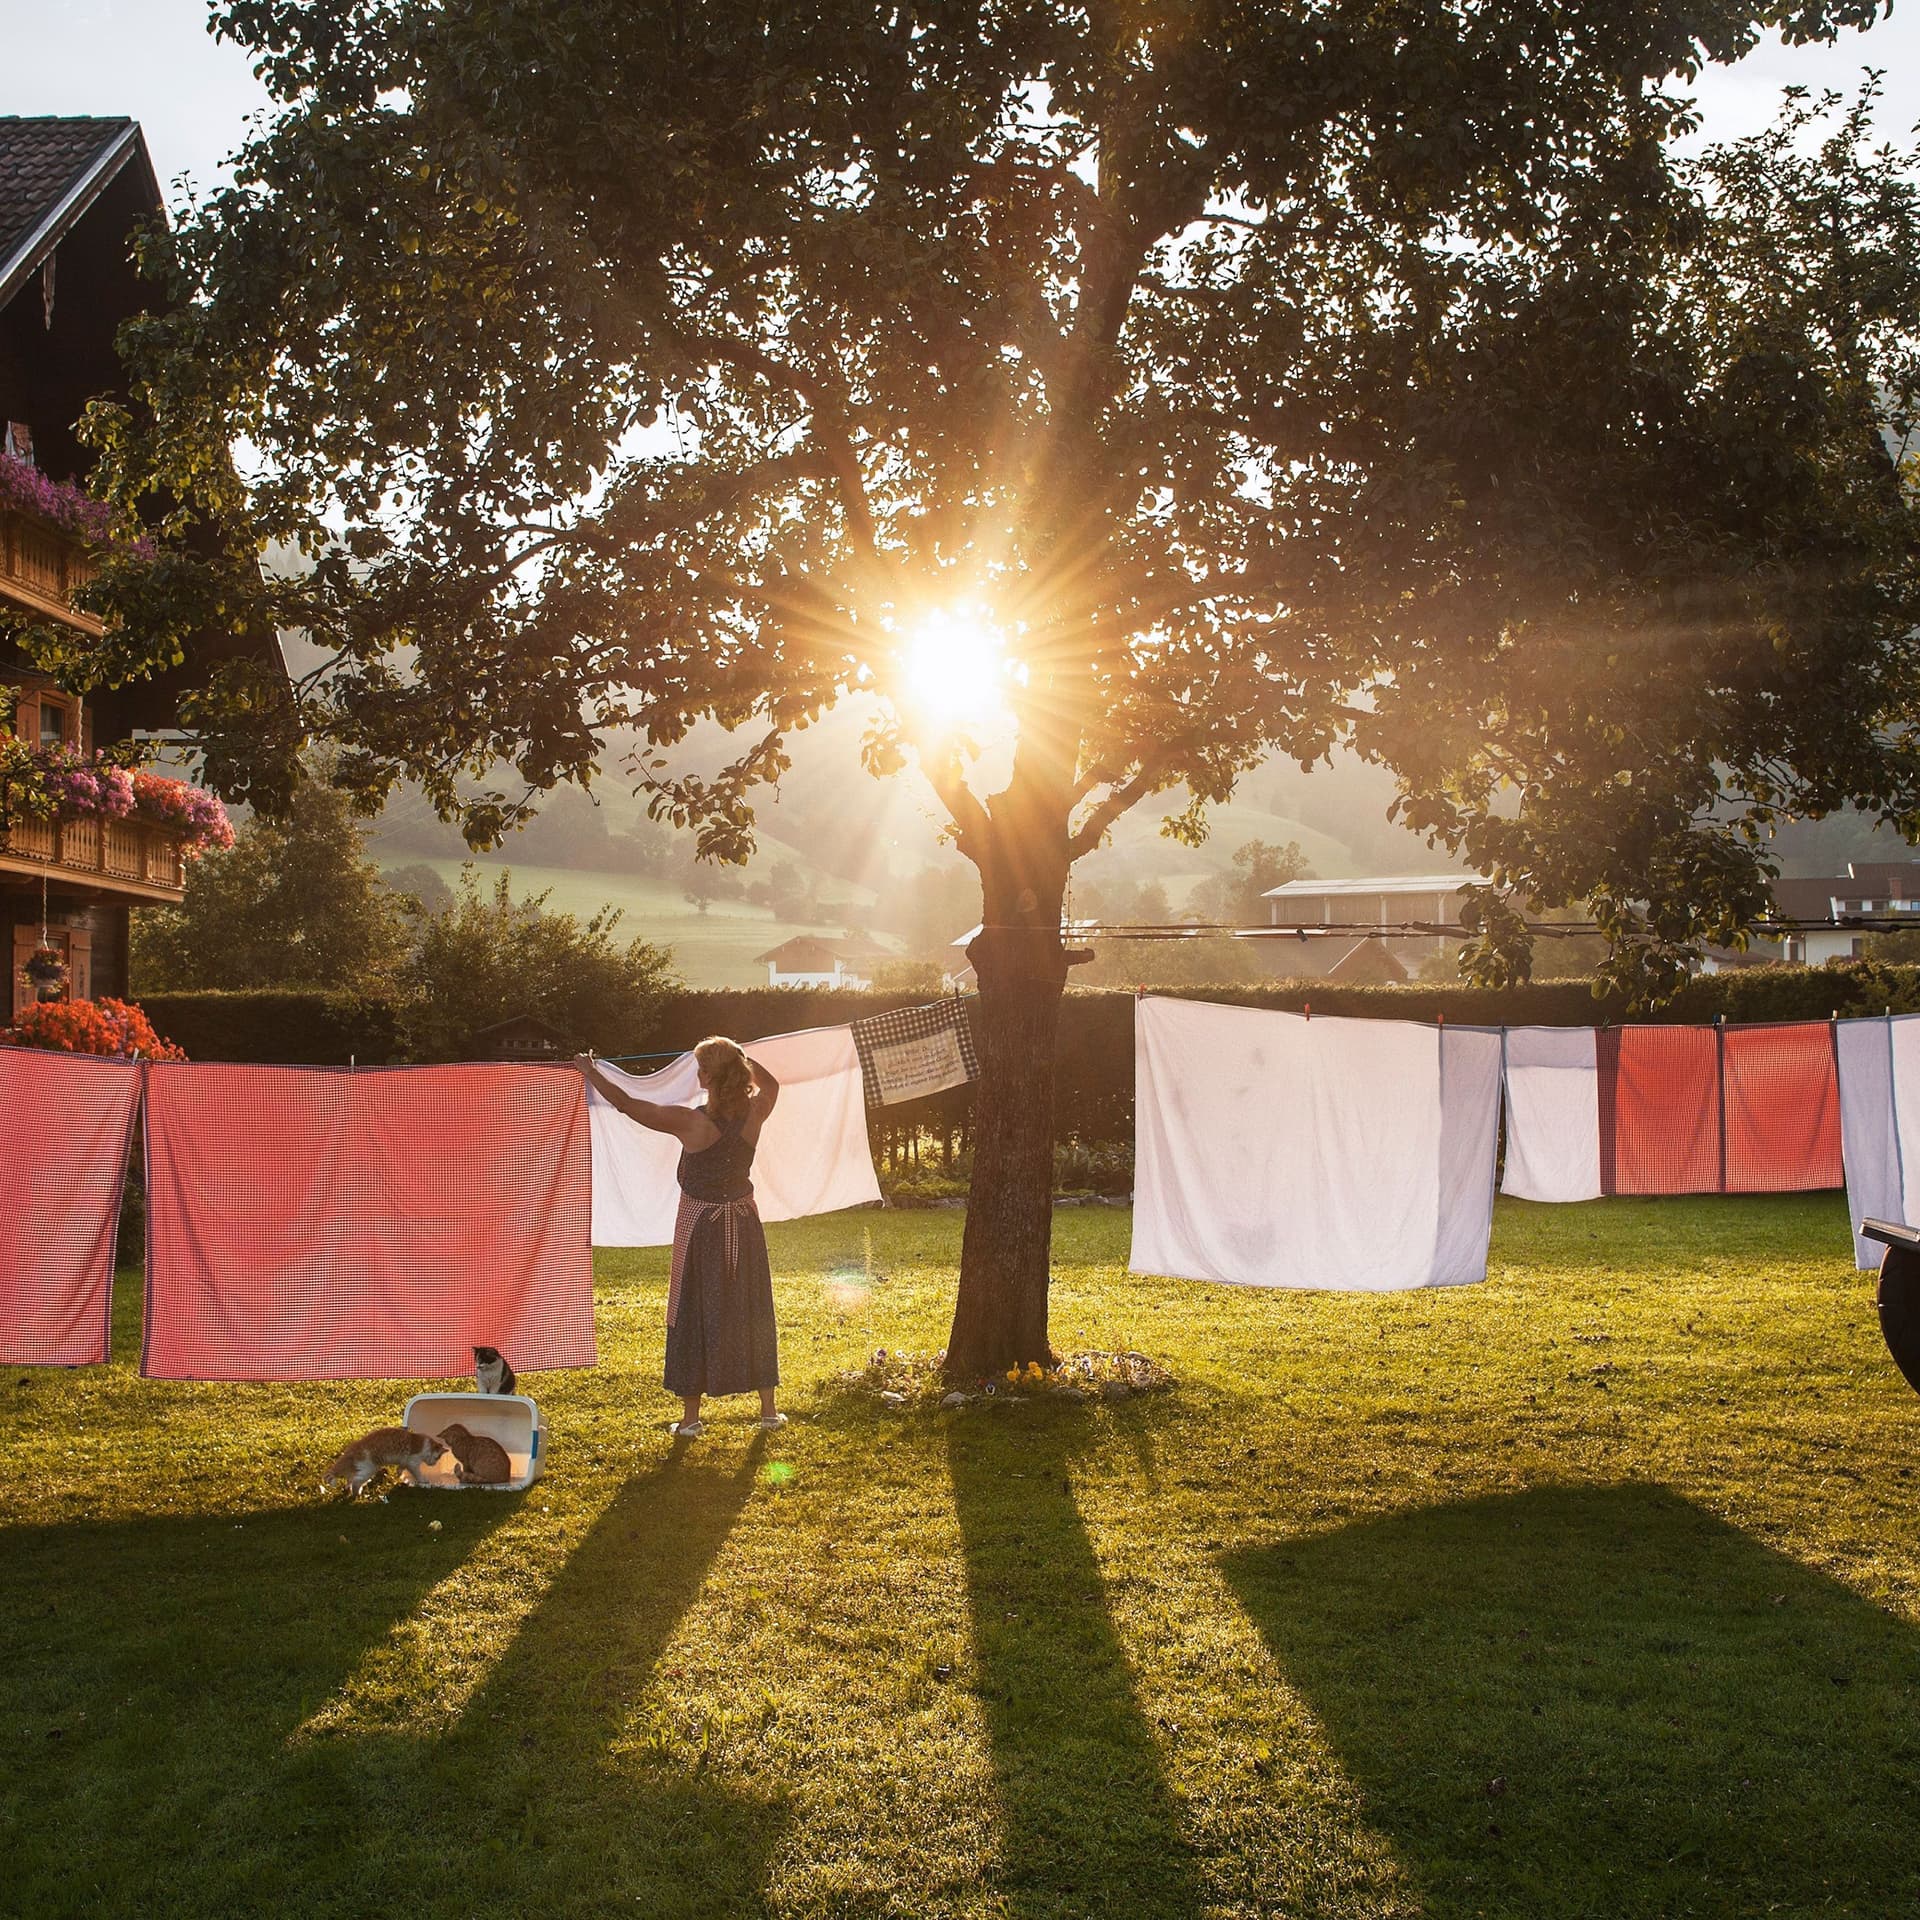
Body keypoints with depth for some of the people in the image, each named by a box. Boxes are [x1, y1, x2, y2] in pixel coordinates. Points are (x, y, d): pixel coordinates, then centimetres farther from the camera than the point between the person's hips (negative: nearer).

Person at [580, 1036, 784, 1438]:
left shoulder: (690, 1123, -20)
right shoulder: (752, 1115, -10)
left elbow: (625, 1103, -12)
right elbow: (770, 1084, 16)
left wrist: (589, 1072, 1)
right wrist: (738, 1058, 18)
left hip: (699, 1224, -3)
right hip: (743, 1223, 3)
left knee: (694, 1318, 7)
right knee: (752, 1314, 13)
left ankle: (690, 1417, 12)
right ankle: (768, 1409, 19)